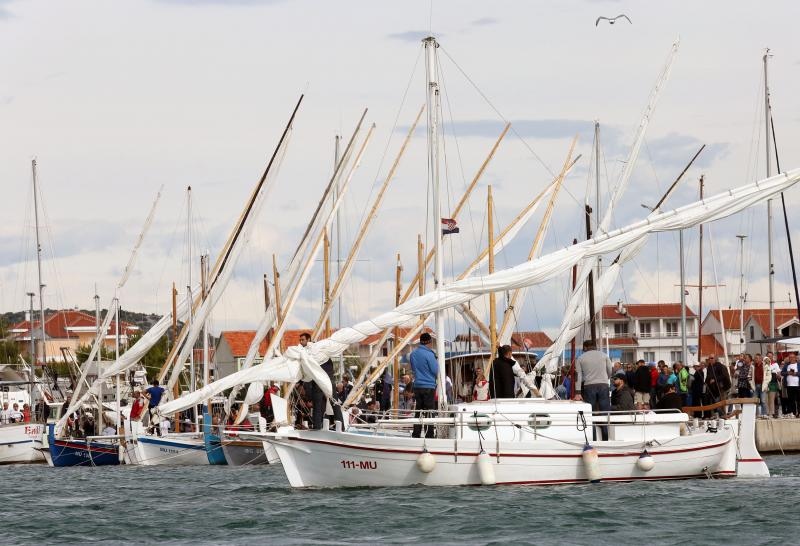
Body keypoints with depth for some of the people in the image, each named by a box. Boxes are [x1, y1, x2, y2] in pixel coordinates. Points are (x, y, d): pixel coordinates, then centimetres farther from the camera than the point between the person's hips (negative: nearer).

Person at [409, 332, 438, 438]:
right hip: (429, 386, -6)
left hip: (417, 385, 6)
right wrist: (436, 363, 8)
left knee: (419, 410, 11)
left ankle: (415, 434, 10)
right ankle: (429, 435, -3)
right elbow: (435, 371, -11)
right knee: (429, 412, -2)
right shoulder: (429, 354, -14)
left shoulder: (413, 354, 7)